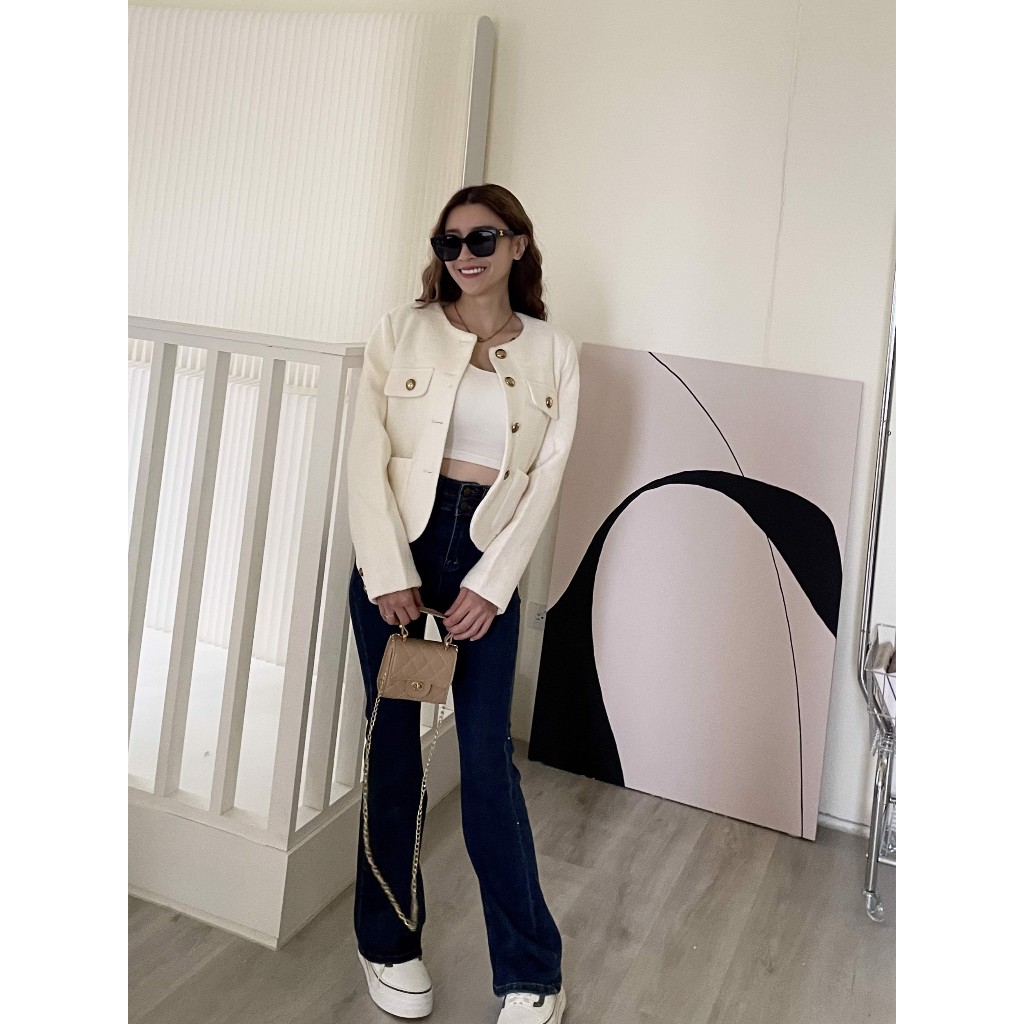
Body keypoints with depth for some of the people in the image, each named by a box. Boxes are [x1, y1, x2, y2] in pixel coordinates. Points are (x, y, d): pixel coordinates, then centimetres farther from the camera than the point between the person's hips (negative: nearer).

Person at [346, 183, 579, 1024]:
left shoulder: (554, 352, 5)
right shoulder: (402, 331, 2)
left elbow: (545, 480, 0)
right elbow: (368, 457, -5)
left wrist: (490, 584, -8)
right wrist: (390, 573, -12)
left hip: (487, 565, 0)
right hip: (396, 553, 0)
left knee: (489, 762, 1)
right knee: (394, 750, 7)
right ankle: (389, 944, 26)